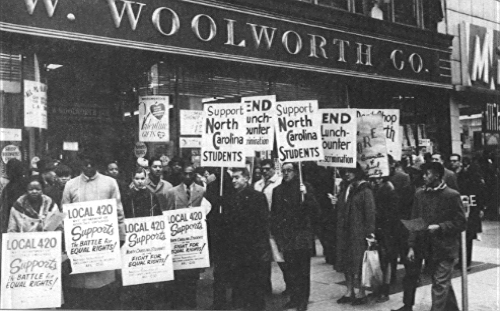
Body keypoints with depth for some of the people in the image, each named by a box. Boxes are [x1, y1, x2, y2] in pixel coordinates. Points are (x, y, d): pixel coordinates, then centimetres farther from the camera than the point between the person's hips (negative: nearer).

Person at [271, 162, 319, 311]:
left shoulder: (304, 187, 2)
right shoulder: (278, 190, 12)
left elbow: (315, 209, -5)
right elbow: (273, 213, 14)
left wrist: (306, 195, -19)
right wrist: (275, 232, 7)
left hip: (302, 234, -3)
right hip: (285, 236, 3)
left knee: (303, 269, -1)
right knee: (290, 269, 6)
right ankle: (294, 298, 16)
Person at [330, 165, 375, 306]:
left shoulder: (365, 191, -10)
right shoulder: (346, 190, 13)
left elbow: (370, 212, -15)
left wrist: (369, 231, -21)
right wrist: (336, 203, 1)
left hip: (359, 233, -7)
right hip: (344, 233, 7)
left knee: (359, 263, -1)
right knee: (346, 263, 11)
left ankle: (362, 293, 11)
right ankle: (349, 292, 22)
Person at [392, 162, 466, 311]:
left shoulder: (452, 195, -8)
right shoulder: (420, 193, 5)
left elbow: (460, 223, -6)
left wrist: (439, 227, -18)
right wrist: (411, 246, 1)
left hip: (445, 247, -4)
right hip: (425, 246, 4)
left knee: (440, 283, -3)